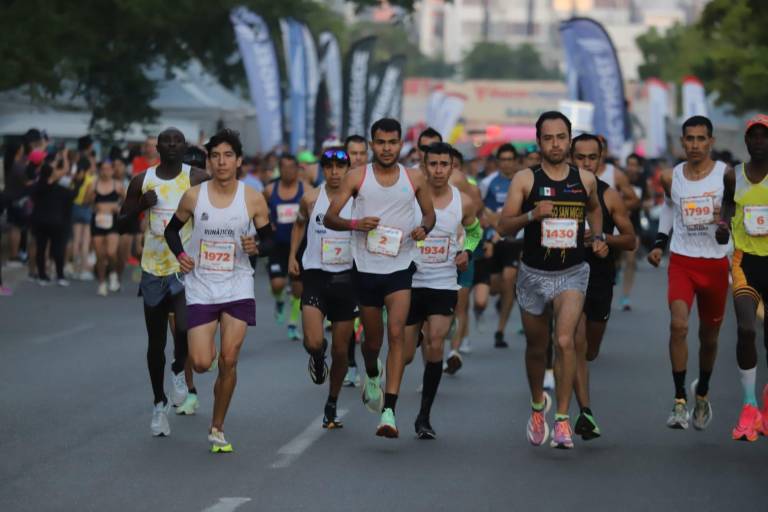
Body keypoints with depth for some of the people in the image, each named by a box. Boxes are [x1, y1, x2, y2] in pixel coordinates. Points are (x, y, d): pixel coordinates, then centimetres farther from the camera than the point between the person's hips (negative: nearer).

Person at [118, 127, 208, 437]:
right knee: (156, 342, 9)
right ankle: (159, 404, 27)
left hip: (187, 268, -3)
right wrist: (140, 206, -11)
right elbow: (121, 226, 7)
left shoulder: (198, 180, -4)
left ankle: (180, 372, 7)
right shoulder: (142, 181, 3)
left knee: (186, 327, -25)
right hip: (153, 269, 3)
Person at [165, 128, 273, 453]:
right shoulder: (193, 196, -3)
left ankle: (217, 429, 11)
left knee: (228, 361, -5)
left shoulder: (253, 200, -4)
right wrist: (180, 254, -7)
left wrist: (256, 247, -16)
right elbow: (172, 230, 11)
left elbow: (269, 239, 6)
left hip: (237, 288, 0)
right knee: (201, 362, -9)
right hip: (200, 288, 0)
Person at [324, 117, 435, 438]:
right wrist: (355, 224, -21)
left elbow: (429, 212, 17)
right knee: (373, 339, 12)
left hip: (400, 268, -1)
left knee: (396, 333, -18)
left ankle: (389, 411, -22)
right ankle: (372, 375, 49)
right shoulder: (357, 177, 0)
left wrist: (424, 228, -6)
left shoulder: (414, 178, 3)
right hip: (366, 267, 1)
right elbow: (329, 218, -1)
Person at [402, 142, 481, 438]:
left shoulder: (463, 202, 0)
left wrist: (466, 251, 3)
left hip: (444, 286, 1)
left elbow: (474, 230, 21)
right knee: (404, 355, 2)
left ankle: (424, 417, -3)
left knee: (435, 345, -16)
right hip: (410, 283, -1)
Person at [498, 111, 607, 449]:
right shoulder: (525, 179, -4)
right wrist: (531, 215, -23)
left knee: (565, 341, -21)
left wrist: (598, 237, 8)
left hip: (572, 273, 0)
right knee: (536, 348, 14)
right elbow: (504, 227, -7)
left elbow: (594, 209, 25)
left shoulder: (585, 179, 3)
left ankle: (562, 419, -17)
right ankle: (537, 404, 42)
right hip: (533, 274, 1)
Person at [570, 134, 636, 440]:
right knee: (577, 345, -14)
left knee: (590, 351, 14)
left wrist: (602, 237, -17)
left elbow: (631, 241, 1)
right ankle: (585, 412, -15)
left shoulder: (610, 197, 0)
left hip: (601, 279, 2)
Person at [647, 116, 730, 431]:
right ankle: (679, 400, -19)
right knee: (678, 325, -21)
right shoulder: (672, 177, 2)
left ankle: (702, 392, 38)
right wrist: (659, 243, 12)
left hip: (715, 263, 0)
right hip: (682, 262, 0)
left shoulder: (726, 174, -6)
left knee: (709, 336, 12)